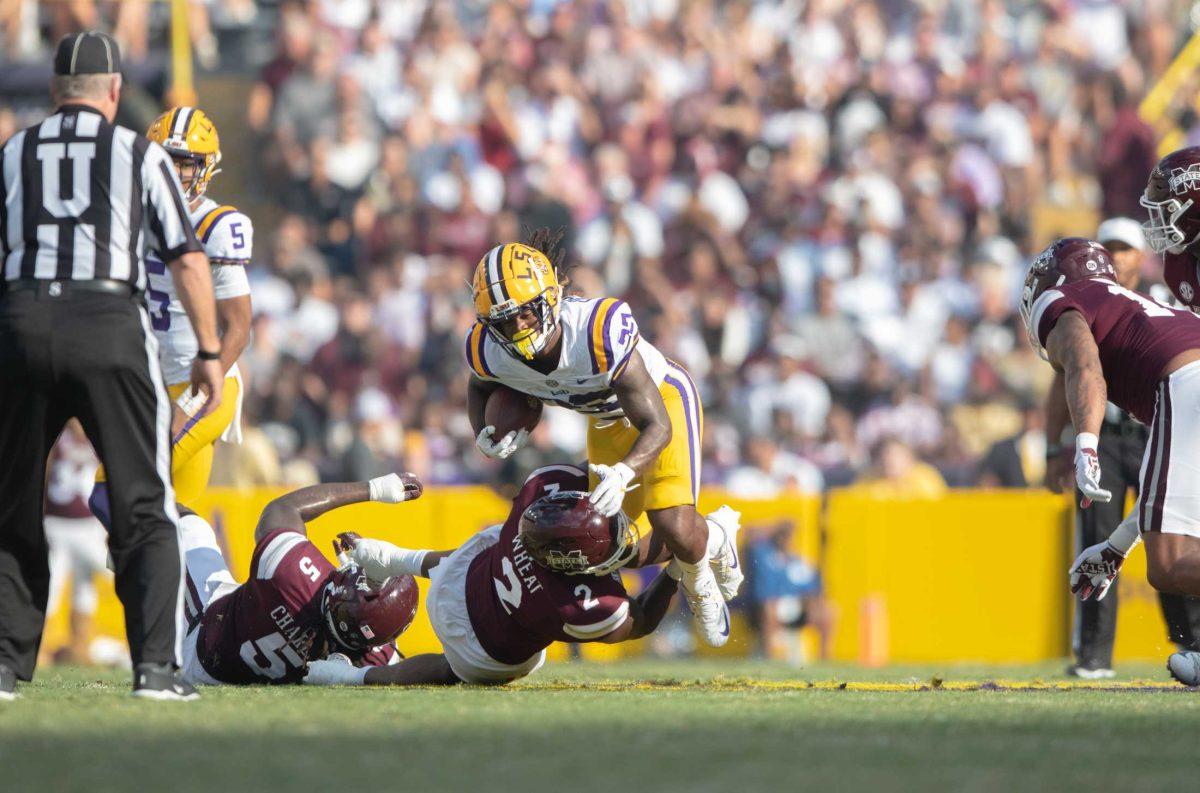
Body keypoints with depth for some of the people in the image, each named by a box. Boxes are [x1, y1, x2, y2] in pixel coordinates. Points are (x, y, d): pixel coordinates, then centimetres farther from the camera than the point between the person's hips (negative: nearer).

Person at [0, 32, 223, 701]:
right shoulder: (140, 156, 9)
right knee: (145, 511, 4)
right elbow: (190, 262, 5)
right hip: (110, 325, -2)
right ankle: (156, 664, -6)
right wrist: (210, 354, 12)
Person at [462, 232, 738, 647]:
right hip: (607, 419, 6)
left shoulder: (599, 333, -42)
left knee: (674, 528, -21)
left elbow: (657, 426, -36)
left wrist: (624, 473, -54)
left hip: (663, 398, -6)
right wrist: (485, 436, -18)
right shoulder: (488, 352, -26)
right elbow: (480, 388, 3)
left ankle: (715, 543, 17)